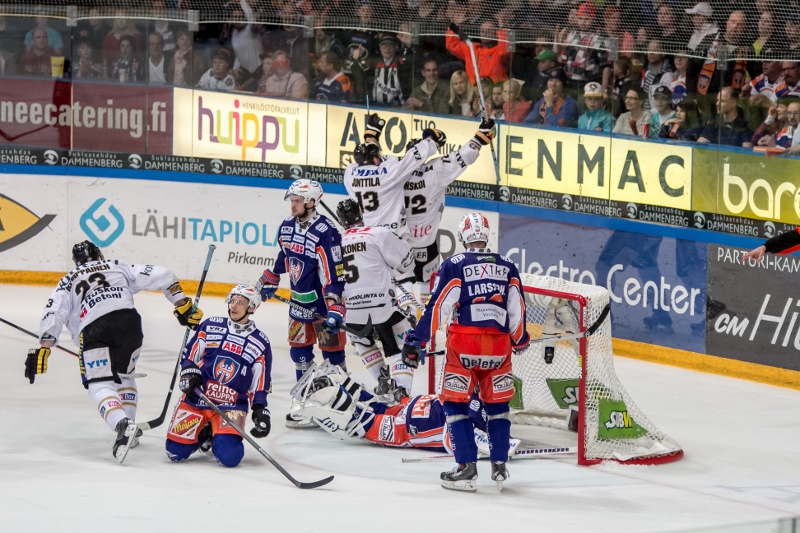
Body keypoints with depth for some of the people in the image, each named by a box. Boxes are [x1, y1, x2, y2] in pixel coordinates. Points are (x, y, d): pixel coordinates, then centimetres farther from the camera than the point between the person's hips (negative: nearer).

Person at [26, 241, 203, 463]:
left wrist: (42, 349, 6)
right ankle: (129, 428, 20)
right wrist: (182, 305, 27)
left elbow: (54, 314, 13)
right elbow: (162, 276, 22)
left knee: (99, 384, -3)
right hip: (128, 320, 2)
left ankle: (122, 424, -31)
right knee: (123, 375, 26)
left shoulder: (68, 282, 29)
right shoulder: (119, 267, 31)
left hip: (93, 328, -2)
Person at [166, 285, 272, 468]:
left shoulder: (260, 343, 4)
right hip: (196, 399, 1)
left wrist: (261, 412, -5)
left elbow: (260, 386, 6)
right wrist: (189, 372, -10)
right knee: (175, 452, -10)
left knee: (228, 456, -24)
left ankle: (220, 436, 12)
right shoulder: (211, 326, 5)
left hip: (232, 406, -1)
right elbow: (188, 355, 10)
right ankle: (203, 433, 21)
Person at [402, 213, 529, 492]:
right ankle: (499, 466, 15)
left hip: (464, 344, -3)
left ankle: (467, 468, -1)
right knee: (497, 405, 18)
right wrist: (520, 339, 31)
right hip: (499, 345, 3)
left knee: (456, 404, 6)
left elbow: (437, 307, -6)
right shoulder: (507, 266, 10)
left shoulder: (454, 265, -1)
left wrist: (415, 341, -2)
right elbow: (517, 311, 13)